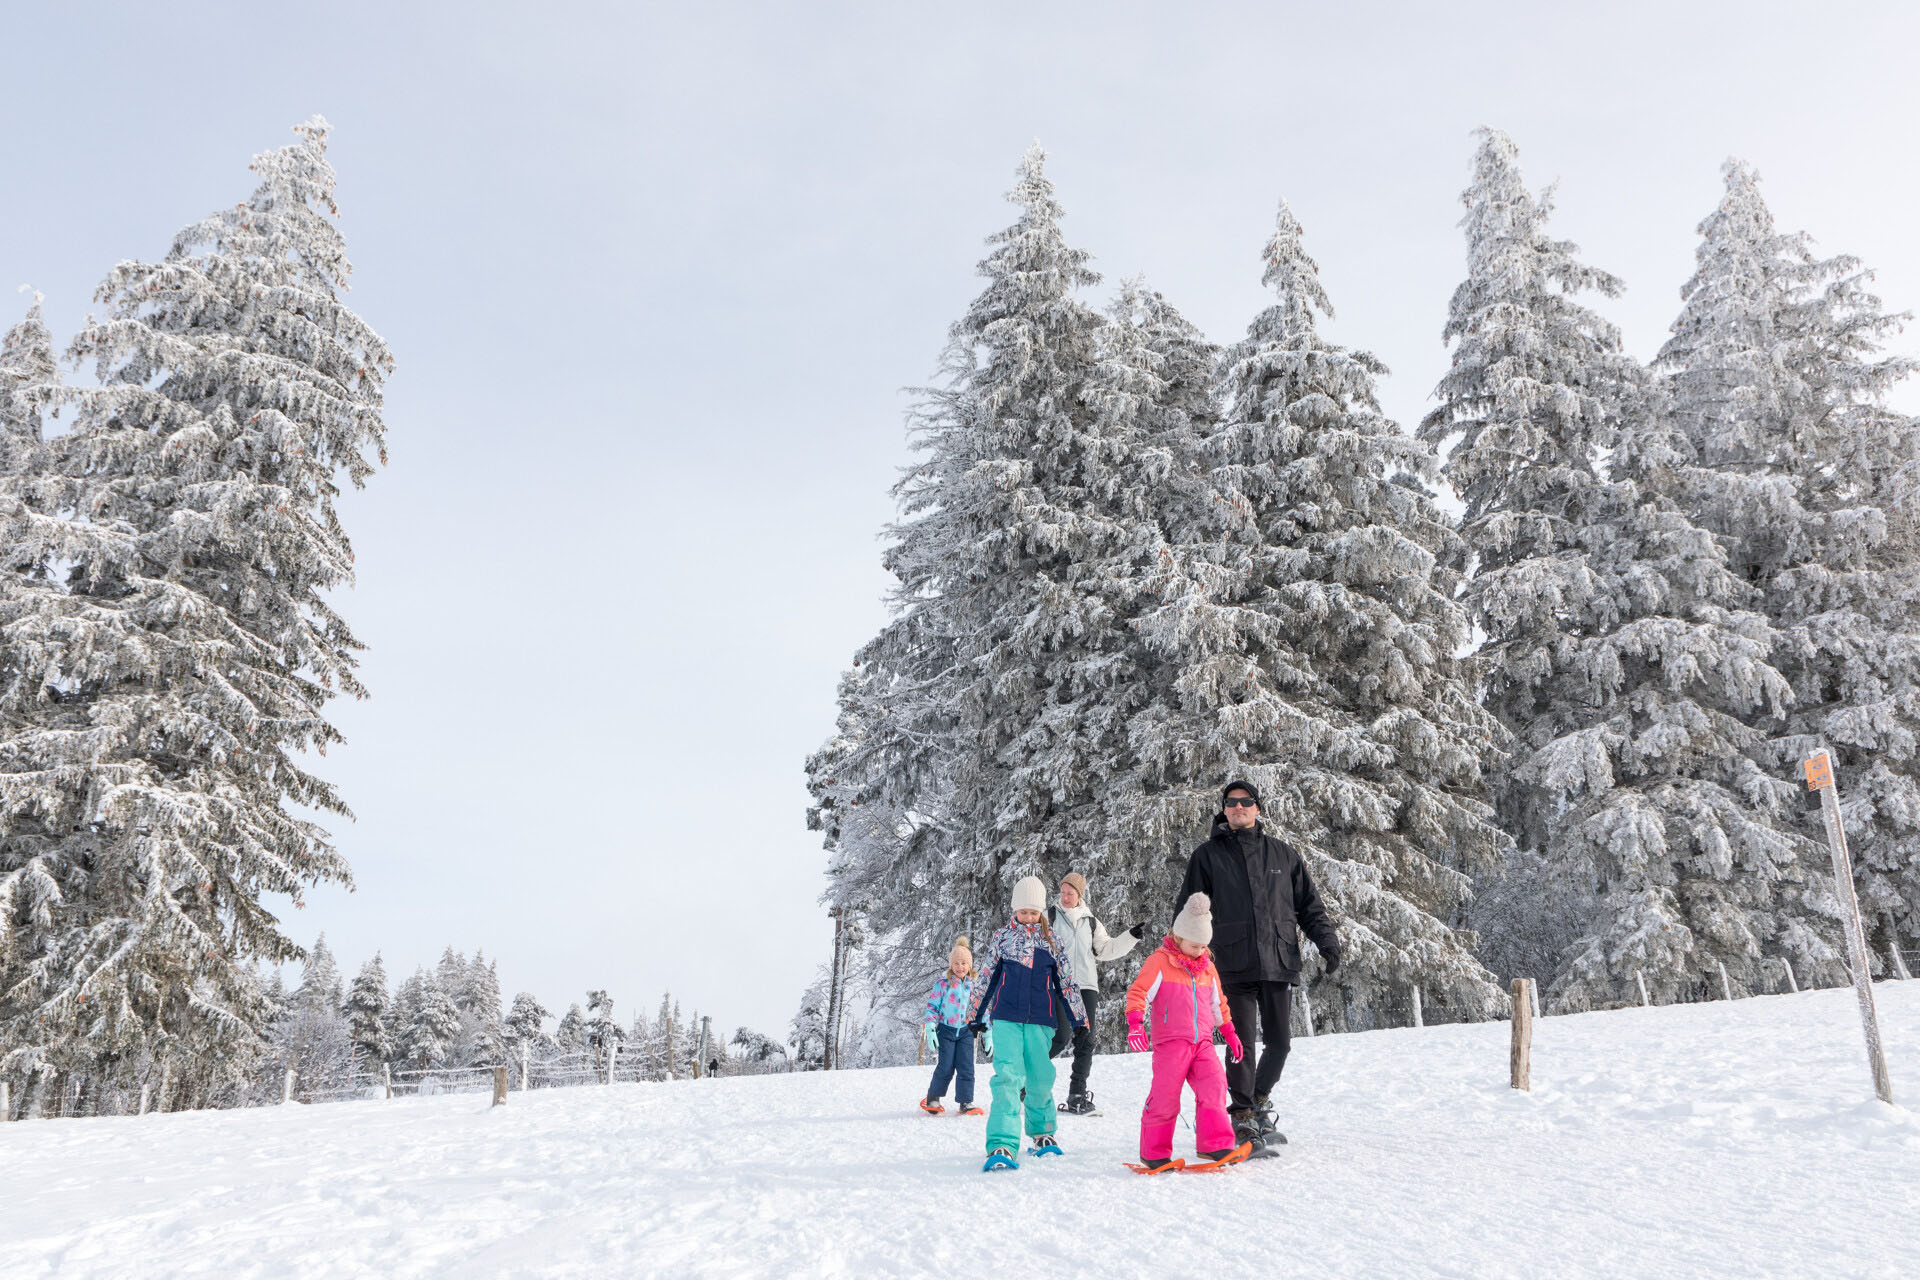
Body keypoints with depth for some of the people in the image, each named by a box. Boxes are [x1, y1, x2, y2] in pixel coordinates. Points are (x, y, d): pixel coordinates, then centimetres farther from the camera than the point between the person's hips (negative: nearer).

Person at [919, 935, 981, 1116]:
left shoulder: (973, 985, 4)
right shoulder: (943, 983, -5)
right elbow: (932, 1006, -3)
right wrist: (930, 1029, -12)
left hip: (965, 1031, 2)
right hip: (946, 1030, -2)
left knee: (966, 1069, -3)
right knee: (945, 1068, -3)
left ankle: (965, 1103, 6)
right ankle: (932, 1098, 17)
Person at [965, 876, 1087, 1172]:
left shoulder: (1050, 940, 9)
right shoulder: (1002, 937, 8)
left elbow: (1067, 980, 13)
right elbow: (984, 978, 12)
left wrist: (1080, 1018, 11)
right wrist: (975, 1014, 12)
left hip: (1040, 1020, 1)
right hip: (1006, 1018, -1)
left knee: (1040, 1080, 6)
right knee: (1007, 1077, -13)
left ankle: (1042, 1133, 30)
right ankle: (1001, 1146, -17)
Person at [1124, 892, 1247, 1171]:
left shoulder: (1207, 968, 17)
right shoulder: (1159, 962, -3)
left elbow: (1218, 1003, 28)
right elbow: (1138, 992, -10)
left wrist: (1229, 1032, 28)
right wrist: (1135, 1024, -22)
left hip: (1202, 1042, 6)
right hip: (1170, 1042, -5)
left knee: (1214, 1086, -9)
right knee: (1165, 1097, -6)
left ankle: (1215, 1144, -3)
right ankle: (1154, 1153, 6)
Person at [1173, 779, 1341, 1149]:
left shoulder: (1284, 854, 13)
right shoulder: (1208, 856, 7)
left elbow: (1309, 904, 16)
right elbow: (1187, 909, 9)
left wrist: (1327, 940, 3)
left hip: (1279, 962, 2)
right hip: (1234, 965, -2)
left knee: (1279, 1042, 6)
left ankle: (1261, 1099, 29)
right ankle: (1243, 1116, 6)